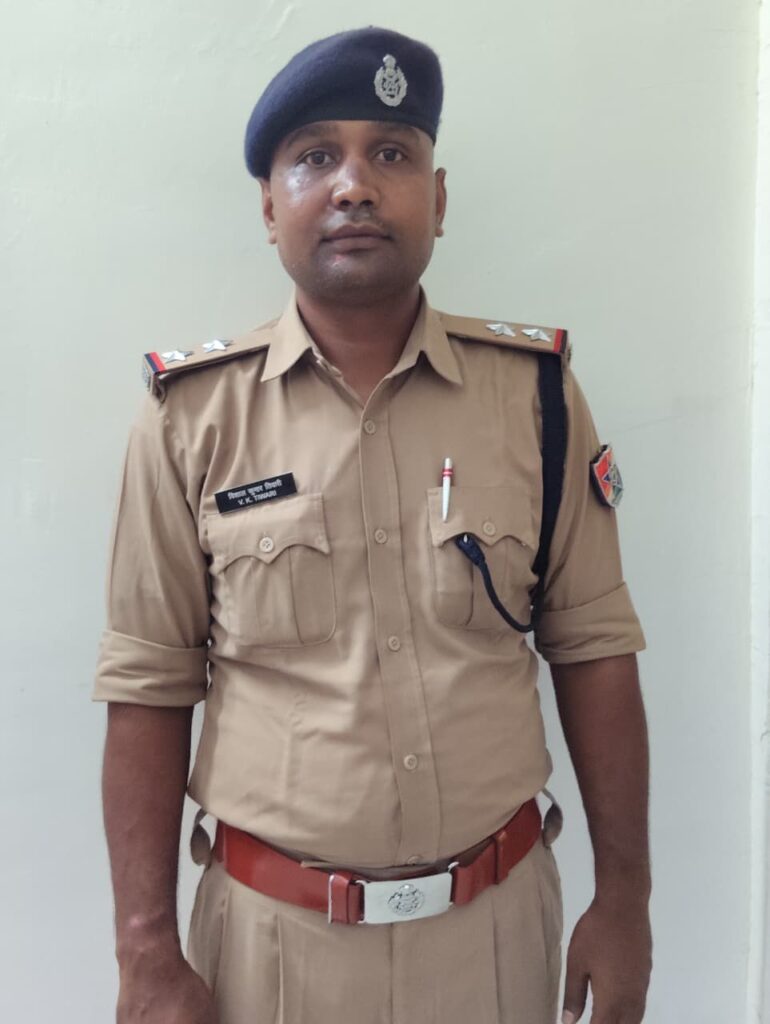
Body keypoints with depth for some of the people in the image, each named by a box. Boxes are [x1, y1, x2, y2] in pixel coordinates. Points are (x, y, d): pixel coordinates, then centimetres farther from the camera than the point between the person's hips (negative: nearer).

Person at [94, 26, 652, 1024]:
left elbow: (592, 648, -1)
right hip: (273, 934, -1)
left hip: (499, 921, 2)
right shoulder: (190, 415, -8)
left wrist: (624, 898, 0)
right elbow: (150, 690, -5)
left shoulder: (535, 390, -5)